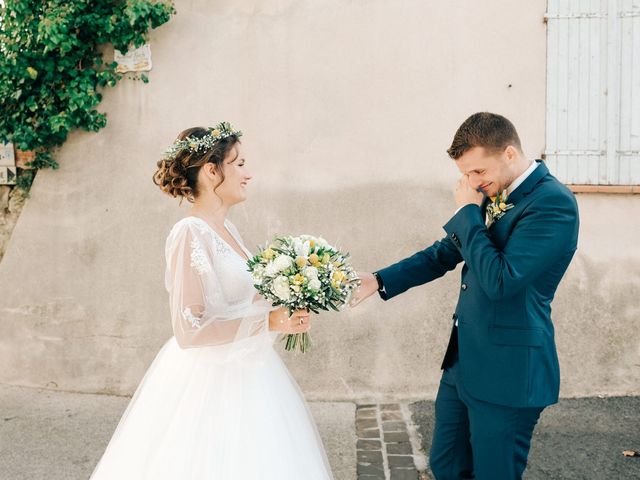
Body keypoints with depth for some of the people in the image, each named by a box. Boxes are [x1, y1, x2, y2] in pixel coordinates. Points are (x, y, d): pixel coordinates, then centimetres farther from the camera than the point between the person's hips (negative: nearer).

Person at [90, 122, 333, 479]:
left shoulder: (226, 229, 7)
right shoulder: (190, 234, -18)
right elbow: (189, 329, -22)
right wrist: (268, 322, -22)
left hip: (243, 373, 9)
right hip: (212, 380, -8)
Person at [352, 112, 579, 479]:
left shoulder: (554, 202, -18)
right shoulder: (491, 195, 6)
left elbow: (499, 280, -26)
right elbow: (445, 254, 14)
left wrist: (468, 212, -17)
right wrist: (378, 281, 6)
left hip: (507, 371, -8)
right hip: (463, 361, 8)